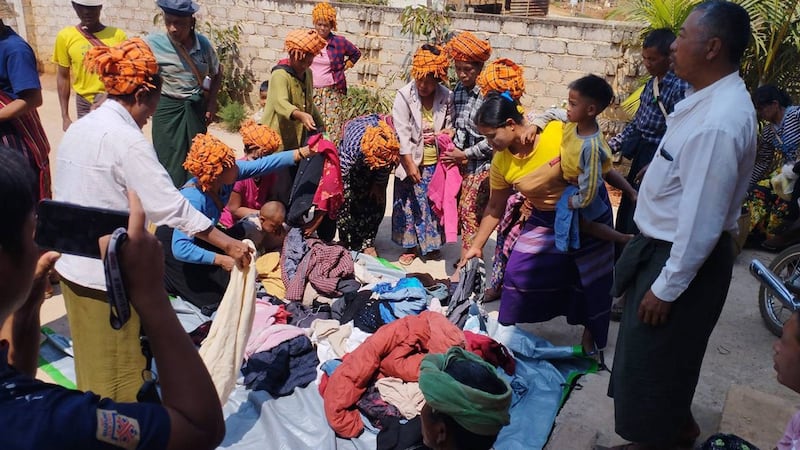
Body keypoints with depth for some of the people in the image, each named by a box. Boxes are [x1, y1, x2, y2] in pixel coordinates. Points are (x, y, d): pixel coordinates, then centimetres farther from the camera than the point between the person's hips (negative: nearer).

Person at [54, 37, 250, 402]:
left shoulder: (77, 129, 6)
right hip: (110, 272, -8)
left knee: (92, 359, 24)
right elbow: (169, 205, -22)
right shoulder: (126, 138, -20)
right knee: (120, 369, 10)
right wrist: (227, 243, -18)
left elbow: (67, 196, 12)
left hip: (71, 263, 9)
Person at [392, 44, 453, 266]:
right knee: (410, 204, 5)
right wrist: (410, 164, -16)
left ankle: (431, 244, 28)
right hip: (412, 162, -2)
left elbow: (449, 128, 9)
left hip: (436, 162, 2)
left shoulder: (447, 97, -4)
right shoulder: (404, 96, -11)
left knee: (434, 203, 11)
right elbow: (402, 133, -13)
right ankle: (409, 247, 20)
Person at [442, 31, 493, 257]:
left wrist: (464, 154, -11)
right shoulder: (458, 90, 5)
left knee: (471, 212, -4)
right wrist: (453, 149, 1)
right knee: (463, 211, 10)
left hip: (482, 164, -6)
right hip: (462, 162, 6)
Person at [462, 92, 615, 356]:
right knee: (518, 270, -5)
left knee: (592, 280, 8)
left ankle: (590, 336, 30)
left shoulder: (560, 132, -28)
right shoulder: (501, 162, -16)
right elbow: (494, 209, -3)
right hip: (545, 219, 2)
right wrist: (477, 245, 0)